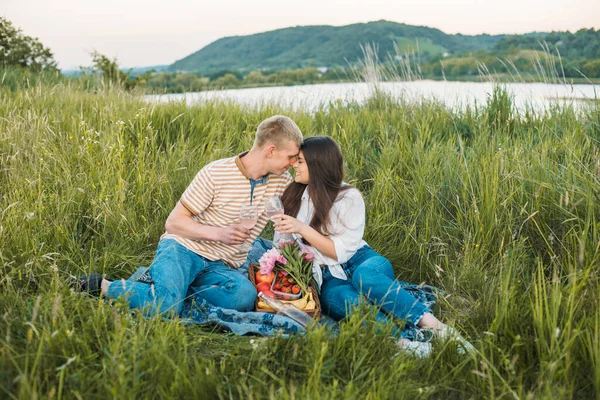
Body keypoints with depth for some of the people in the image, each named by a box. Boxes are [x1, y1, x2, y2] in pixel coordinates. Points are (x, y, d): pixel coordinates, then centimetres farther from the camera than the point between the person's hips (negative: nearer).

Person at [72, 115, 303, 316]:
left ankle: (176, 288, -13)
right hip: (183, 249, -4)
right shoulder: (216, 174, -9)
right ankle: (101, 285, -8)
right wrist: (220, 233, -19)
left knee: (244, 296, -33)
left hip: (220, 267, 4)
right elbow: (173, 223, -7)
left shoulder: (282, 182, 5)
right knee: (164, 307, -34)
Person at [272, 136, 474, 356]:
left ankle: (435, 327, -42)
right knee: (338, 297, -38)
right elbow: (281, 240, 20)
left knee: (364, 276, -41)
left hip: (360, 261, -1)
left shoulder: (349, 197, -4)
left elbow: (341, 251, -11)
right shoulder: (293, 195, 9)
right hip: (328, 277, 1)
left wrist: (303, 229, -18)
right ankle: (401, 341, -54)